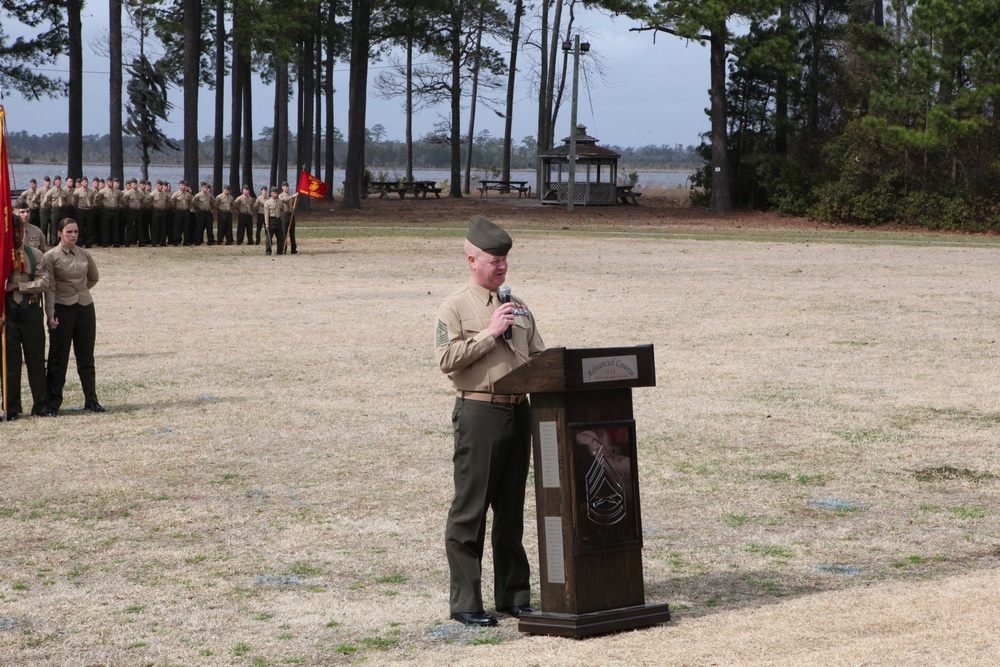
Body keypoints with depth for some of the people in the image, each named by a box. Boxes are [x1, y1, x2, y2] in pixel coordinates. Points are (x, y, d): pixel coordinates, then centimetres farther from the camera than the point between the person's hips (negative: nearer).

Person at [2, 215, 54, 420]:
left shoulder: (35, 255, 6)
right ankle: (12, 409, 7)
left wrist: (18, 286, -14)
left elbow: (45, 282, -4)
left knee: (36, 361, 5)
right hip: (7, 313, -2)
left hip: (31, 311, 2)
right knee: (10, 362, 1)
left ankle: (41, 405, 12)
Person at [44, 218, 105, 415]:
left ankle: (91, 400, 13)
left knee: (86, 357, 8)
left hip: (85, 308, 4)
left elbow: (93, 278, 24)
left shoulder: (85, 255, 7)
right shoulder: (51, 256, -6)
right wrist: (51, 315, -16)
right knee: (59, 358, 1)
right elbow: (49, 287, -10)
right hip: (63, 310, -4)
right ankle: (53, 402, 8)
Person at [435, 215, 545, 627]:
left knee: (511, 510, 11)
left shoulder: (518, 308, 18)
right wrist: (490, 333, -13)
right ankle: (466, 604, 1)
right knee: (470, 511, -4)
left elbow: (539, 355, 23)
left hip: (519, 411, 6)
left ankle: (514, 596, 18)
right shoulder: (454, 308, -1)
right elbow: (447, 358, -12)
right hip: (479, 412, -6)